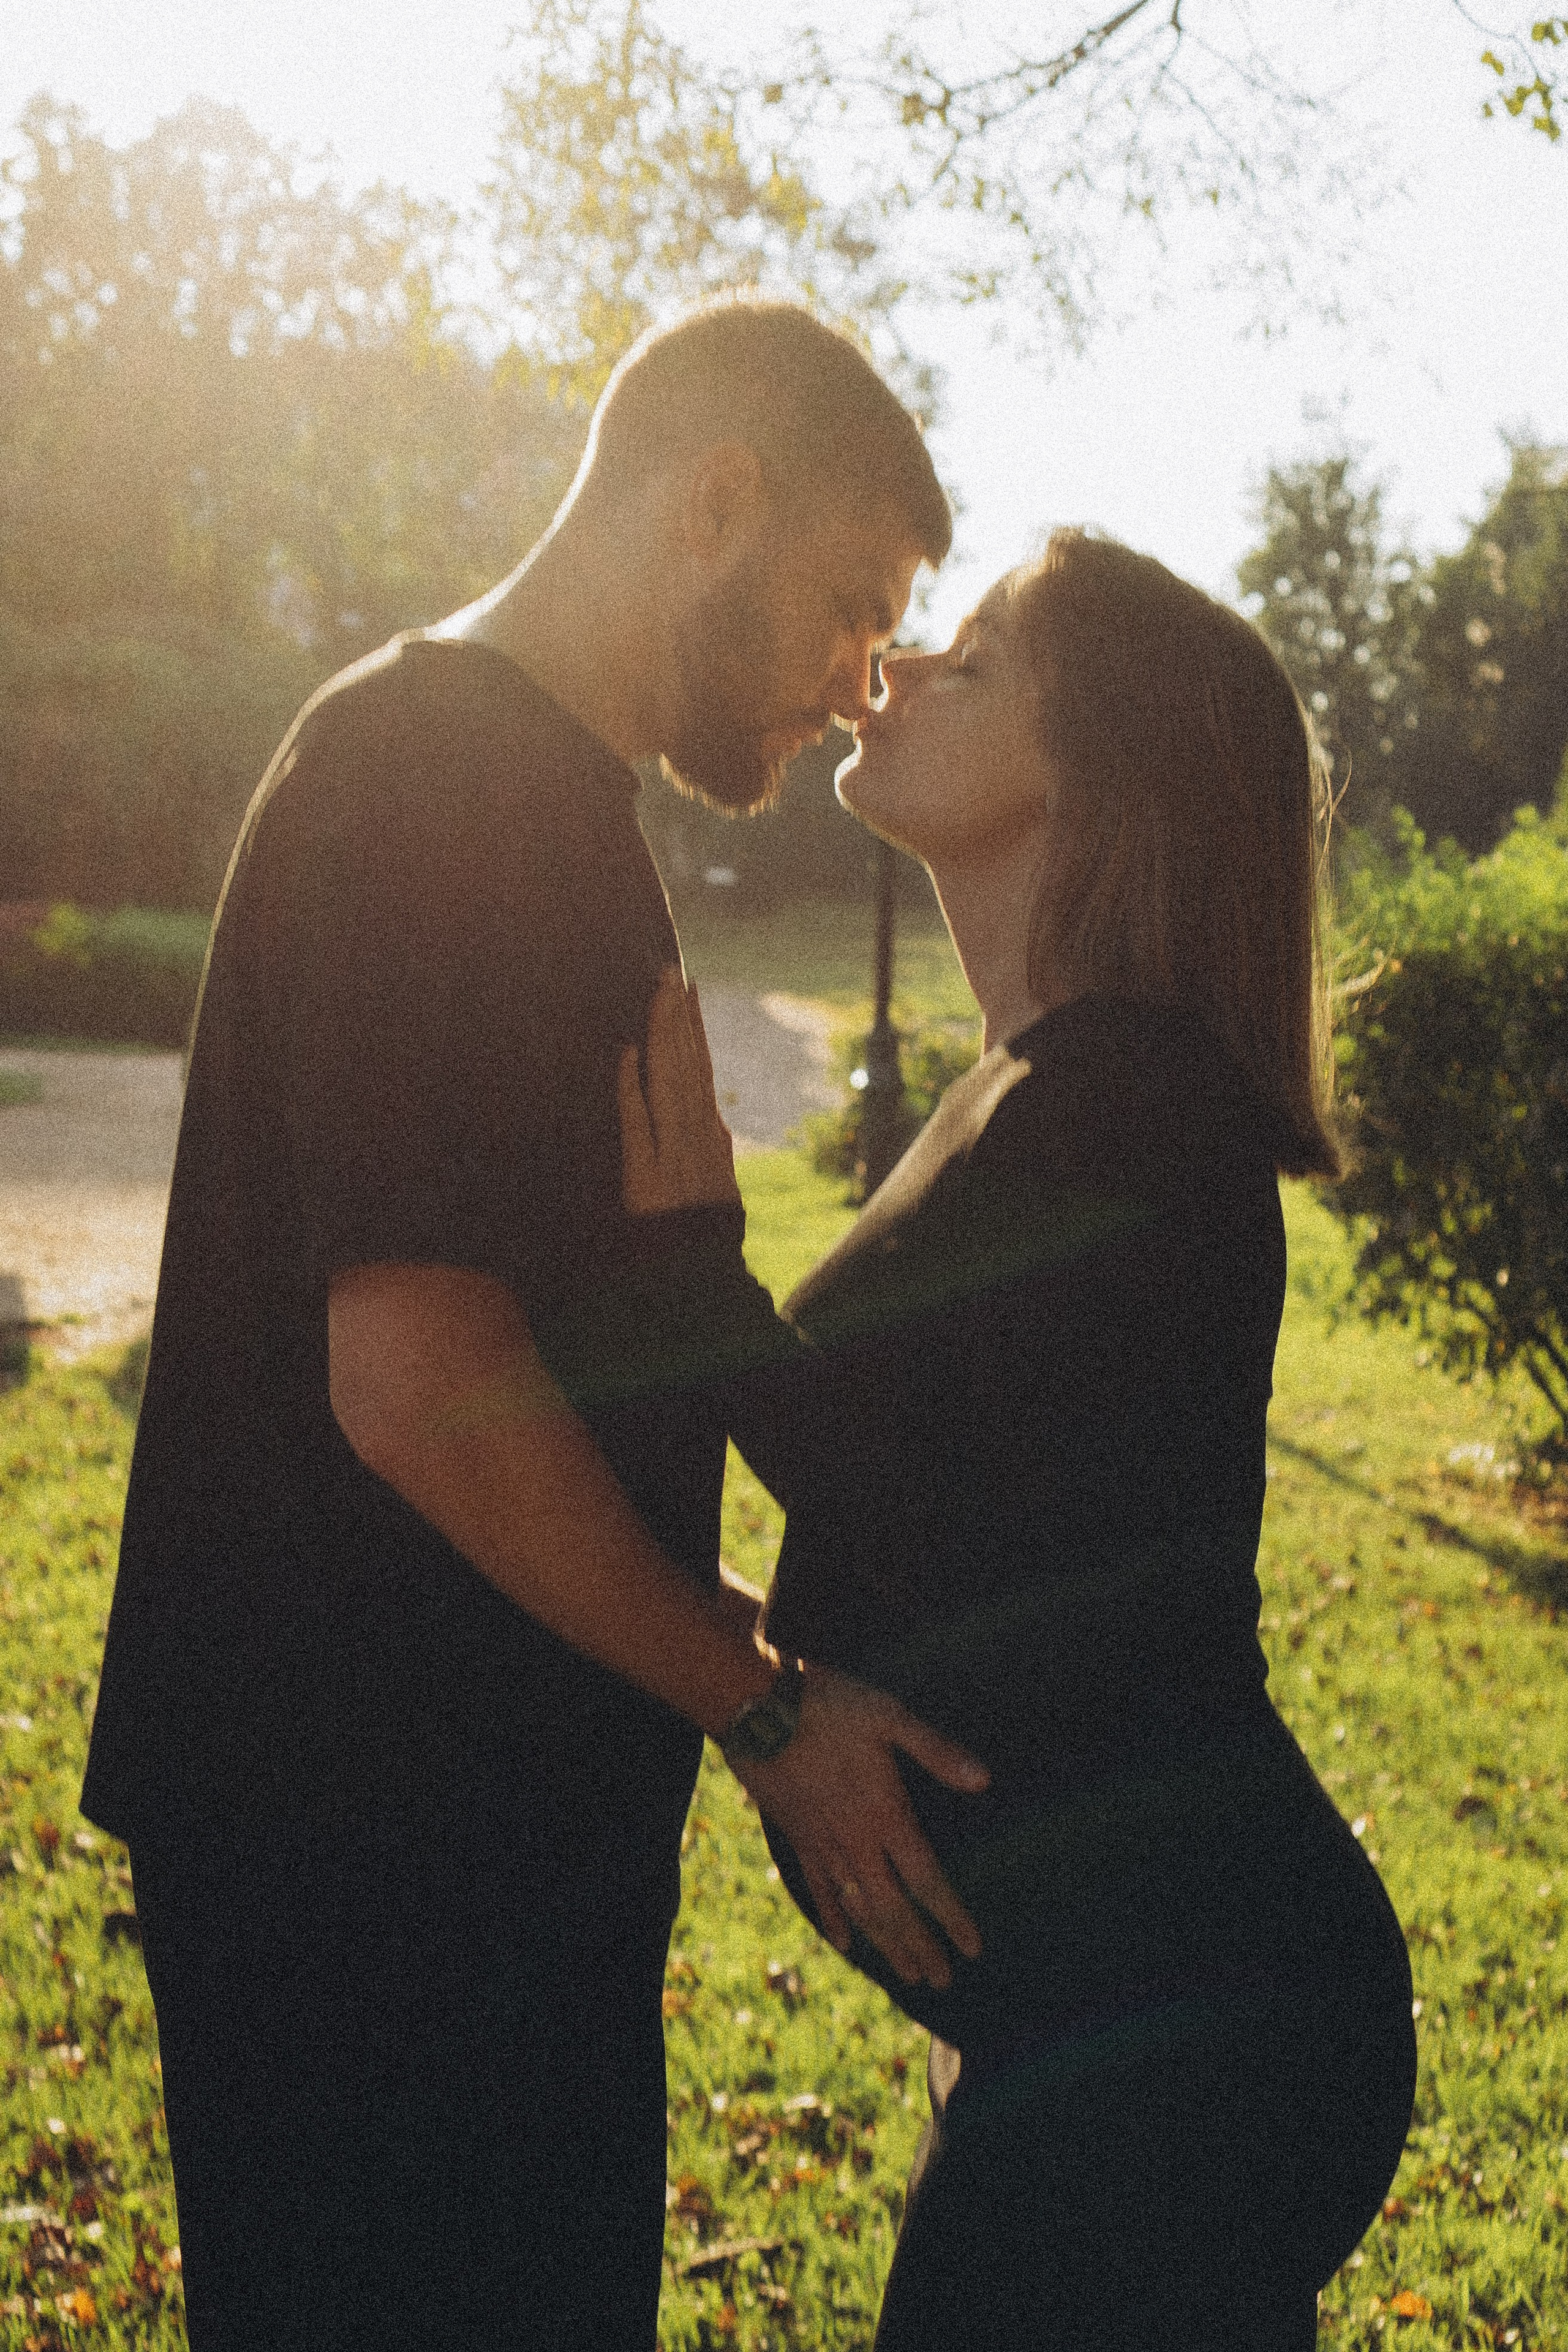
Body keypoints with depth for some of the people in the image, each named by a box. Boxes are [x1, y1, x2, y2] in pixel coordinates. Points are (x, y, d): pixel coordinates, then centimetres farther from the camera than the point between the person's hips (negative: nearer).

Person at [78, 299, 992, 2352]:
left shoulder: (535, 793, 16)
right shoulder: (447, 781, -18)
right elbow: (421, 1388, -25)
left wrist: (724, 1633, 14)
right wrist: (762, 1710, -15)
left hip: (486, 1820, 10)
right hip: (383, 1857, -10)